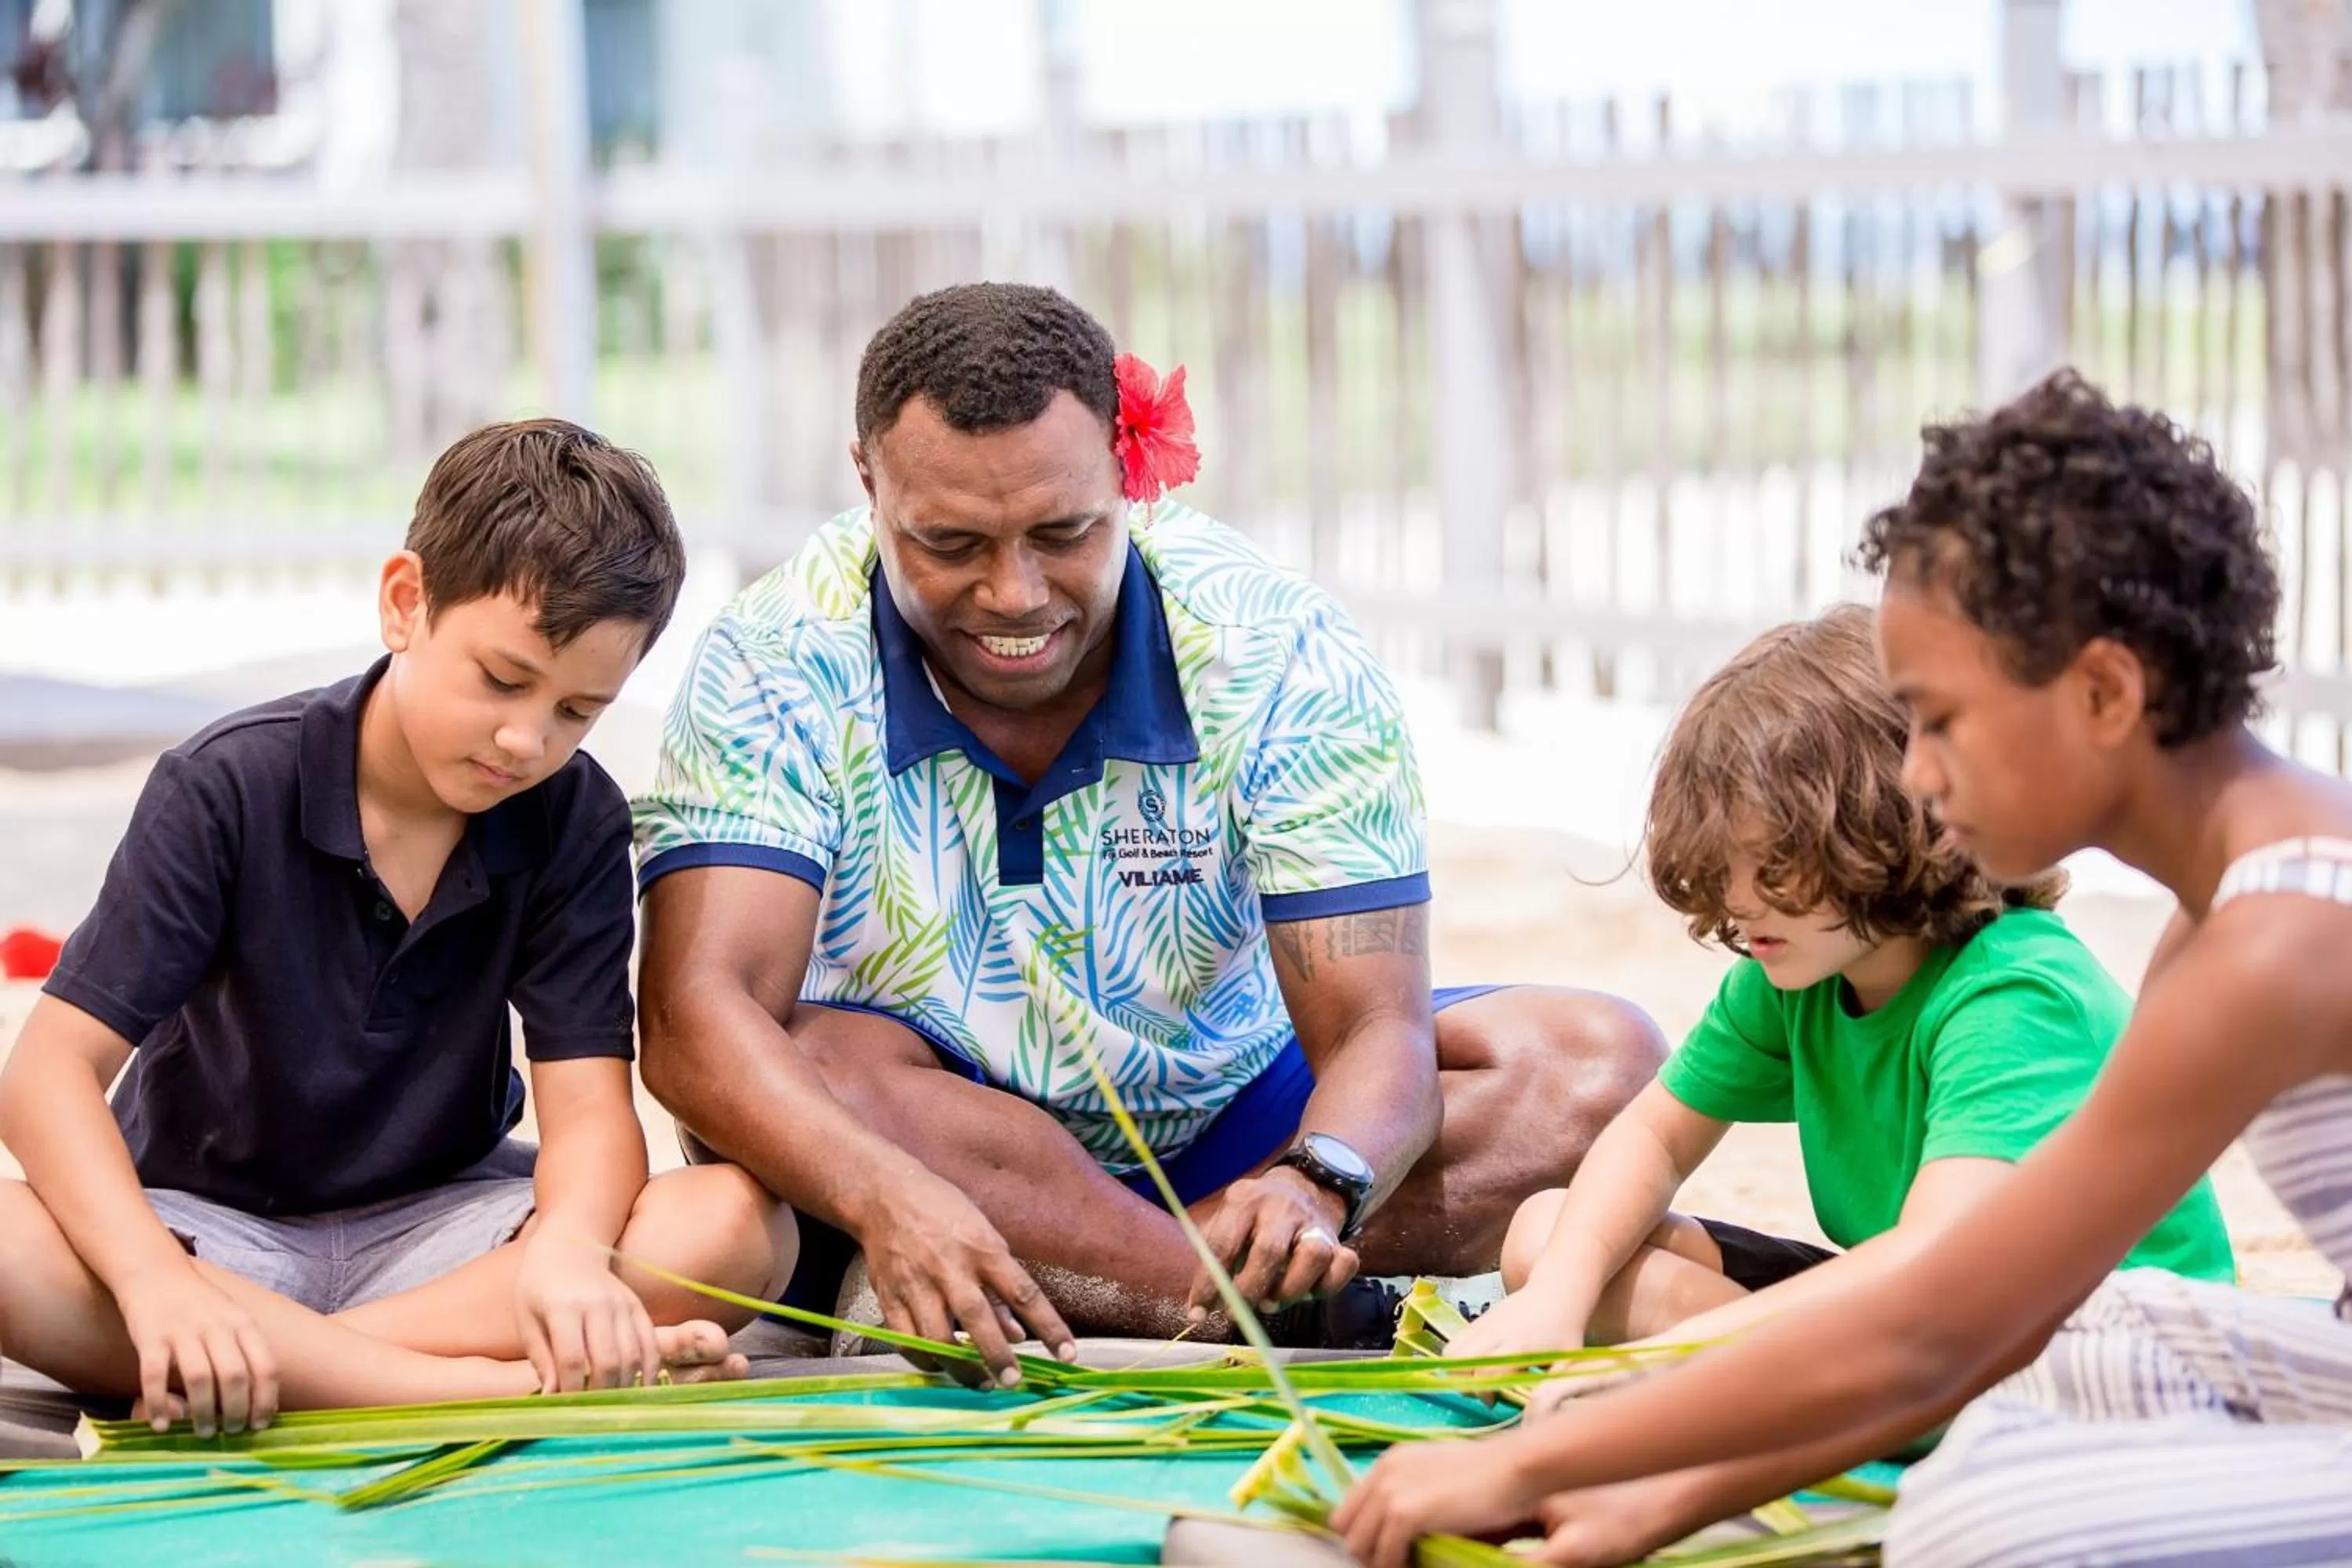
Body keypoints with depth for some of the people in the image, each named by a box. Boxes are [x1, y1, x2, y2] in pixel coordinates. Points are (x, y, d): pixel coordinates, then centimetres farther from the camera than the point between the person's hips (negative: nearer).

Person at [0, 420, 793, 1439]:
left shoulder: (574, 822, -4)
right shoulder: (230, 788, -13)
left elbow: (587, 1098, -13)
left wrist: (568, 1250, -38)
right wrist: (153, 1281, -39)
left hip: (439, 1225, 2)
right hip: (213, 1227, -2)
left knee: (740, 1225, -24)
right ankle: (496, 1385, -39)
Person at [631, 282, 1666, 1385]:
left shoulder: (1279, 656, -16)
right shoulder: (784, 661, -18)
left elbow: (1374, 1031, -21)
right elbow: (696, 1014, -30)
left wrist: (1316, 1183, -46)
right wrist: (886, 1195, -50)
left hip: (1227, 1117, 2)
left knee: (1601, 1063, -19)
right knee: (809, 1071, -35)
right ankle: (1343, 1319, -31)